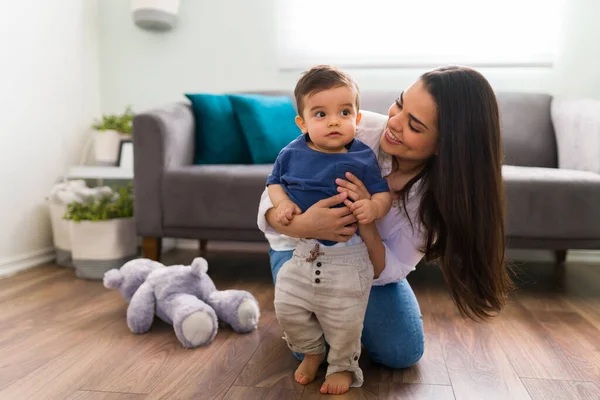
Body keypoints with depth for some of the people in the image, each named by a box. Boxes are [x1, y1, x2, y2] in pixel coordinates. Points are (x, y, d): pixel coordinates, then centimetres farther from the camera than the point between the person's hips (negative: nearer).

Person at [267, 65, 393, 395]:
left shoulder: (362, 158, -10)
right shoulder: (292, 154, -3)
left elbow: (384, 193, -6)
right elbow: (274, 182, 10)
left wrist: (373, 208, -29)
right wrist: (282, 203, -11)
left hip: (348, 256, -3)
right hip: (301, 250, 4)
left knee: (343, 319, 5)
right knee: (287, 308, 9)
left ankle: (343, 365, 35)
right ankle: (311, 352, 38)